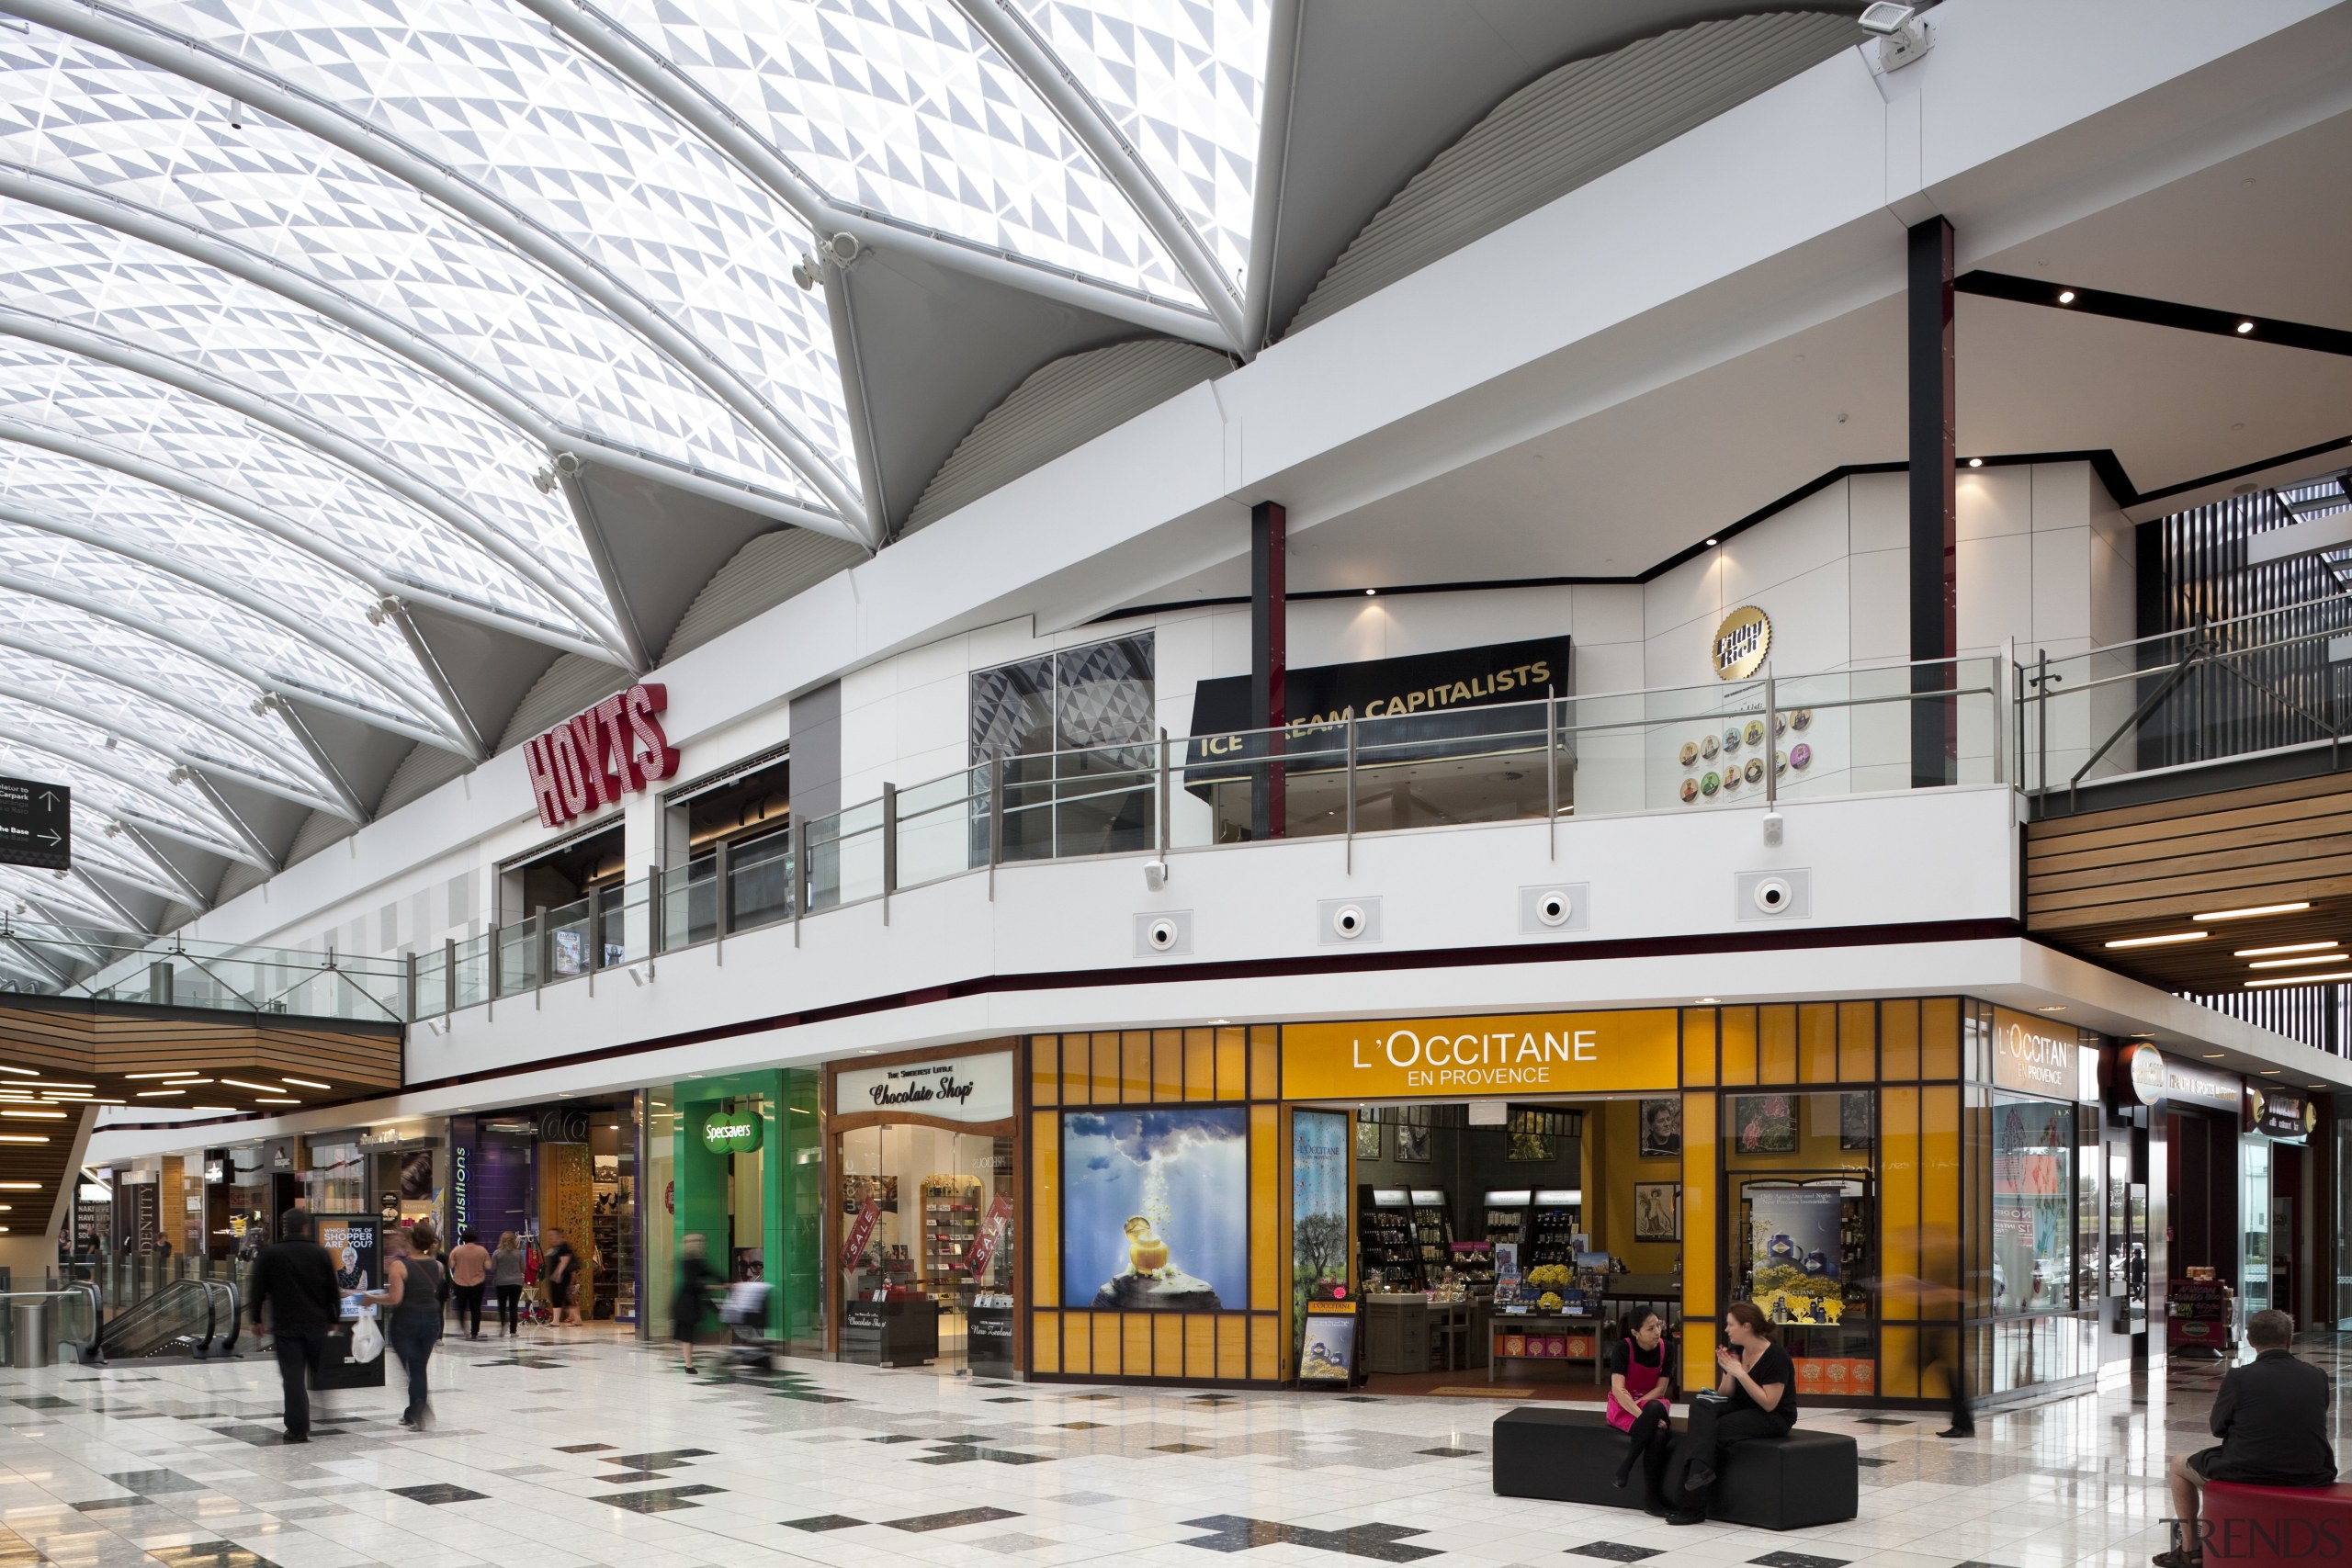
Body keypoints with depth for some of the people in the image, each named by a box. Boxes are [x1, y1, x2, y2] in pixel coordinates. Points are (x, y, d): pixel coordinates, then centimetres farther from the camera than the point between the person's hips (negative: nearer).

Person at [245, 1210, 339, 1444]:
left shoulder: (269, 1254, -3)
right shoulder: (320, 1254, 1)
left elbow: (257, 1289, -1)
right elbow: (333, 1290, 5)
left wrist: (256, 1319, 10)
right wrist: (333, 1318, 15)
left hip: (285, 1325, -2)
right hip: (317, 1324, 2)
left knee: (293, 1377, -1)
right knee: (320, 1374, 15)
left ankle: (297, 1428, -4)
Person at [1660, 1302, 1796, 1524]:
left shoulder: (1776, 1357, -17)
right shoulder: (1735, 1351, 3)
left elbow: (1769, 1404, -21)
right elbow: (1725, 1395, 7)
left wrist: (1740, 1373, -24)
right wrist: (1728, 1371, -12)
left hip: (1775, 1418, -7)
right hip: (1741, 1409, 7)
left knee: (1715, 1429, -26)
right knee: (1701, 1403, -19)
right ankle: (1700, 1468, -29)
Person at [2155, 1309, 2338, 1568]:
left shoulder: (2238, 1377, -14)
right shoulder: (2317, 1377, -3)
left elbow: (2217, 1427, -3)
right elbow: (2313, 1425, 11)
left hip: (2246, 1473, -4)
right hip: (2311, 1478, 5)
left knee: (2178, 1466, 23)